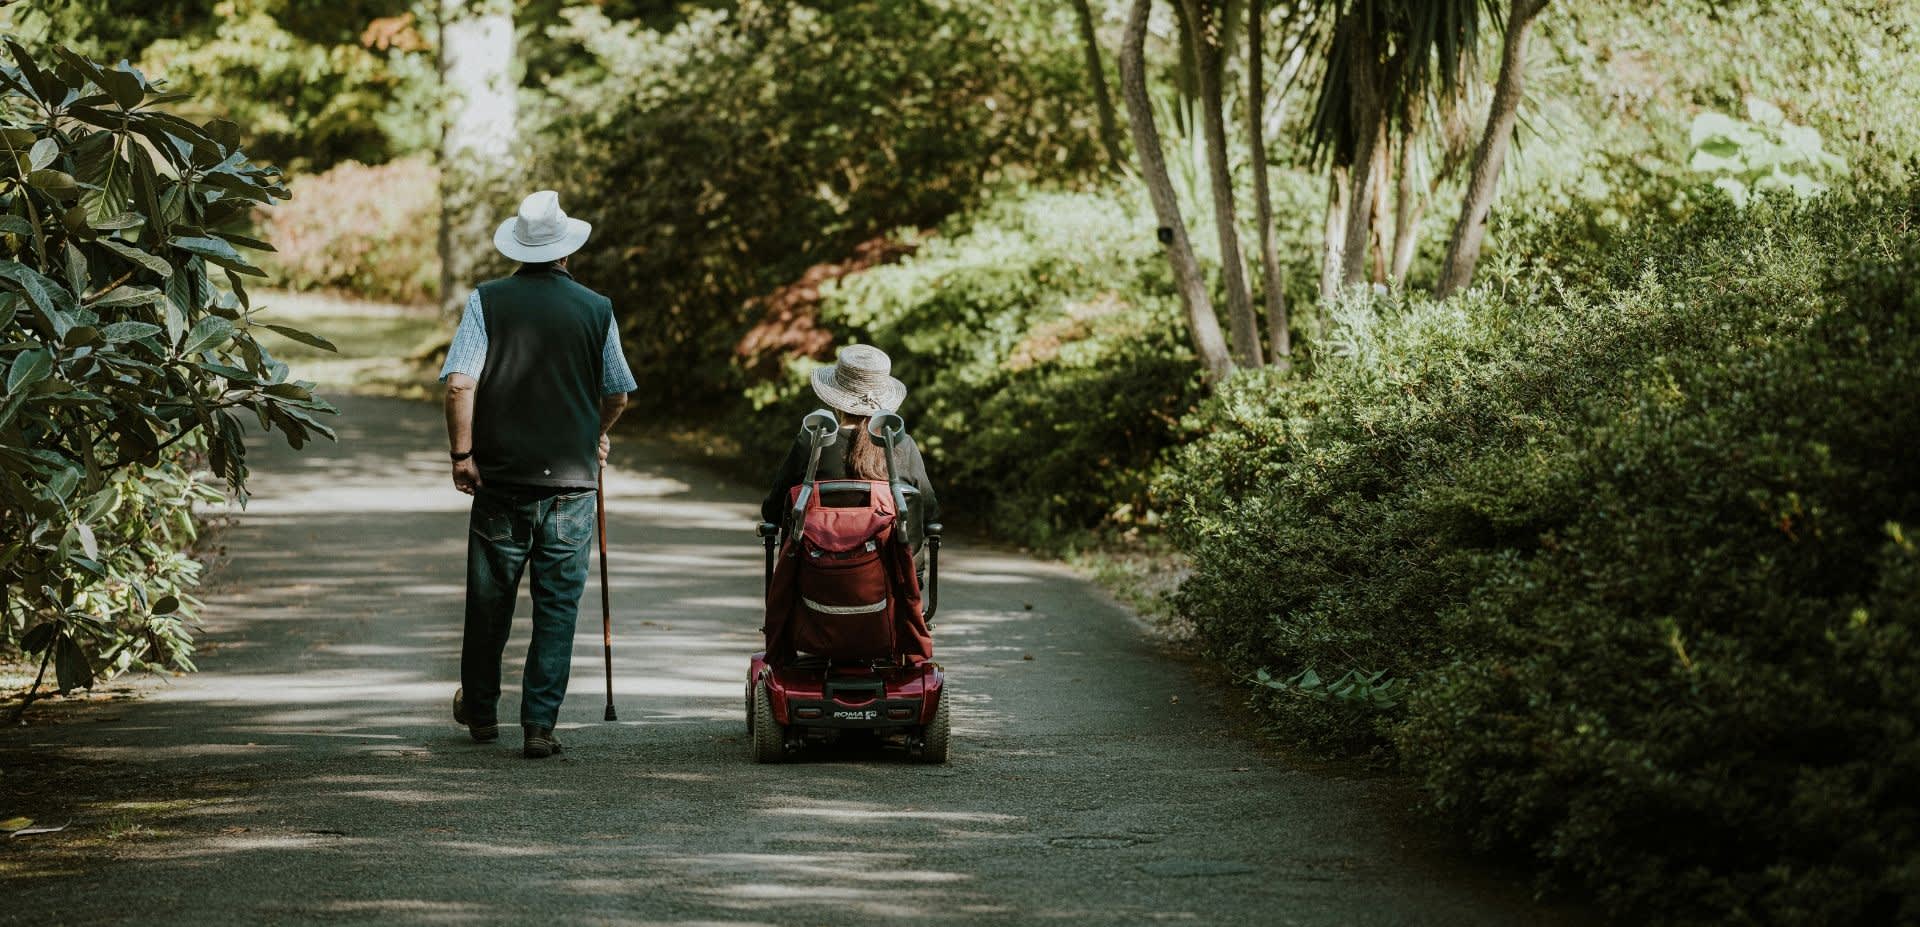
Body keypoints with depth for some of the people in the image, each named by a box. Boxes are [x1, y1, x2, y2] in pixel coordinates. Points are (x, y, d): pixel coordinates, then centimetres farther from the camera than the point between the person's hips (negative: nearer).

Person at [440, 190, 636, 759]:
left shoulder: (487, 301, -3)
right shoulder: (596, 309, 1)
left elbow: (459, 382, -12)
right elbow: (618, 395, 10)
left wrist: (462, 452, -4)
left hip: (500, 477, 0)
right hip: (572, 478, 0)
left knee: (489, 600, 14)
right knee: (557, 606, 5)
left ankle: (480, 711, 29)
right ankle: (539, 725, 0)